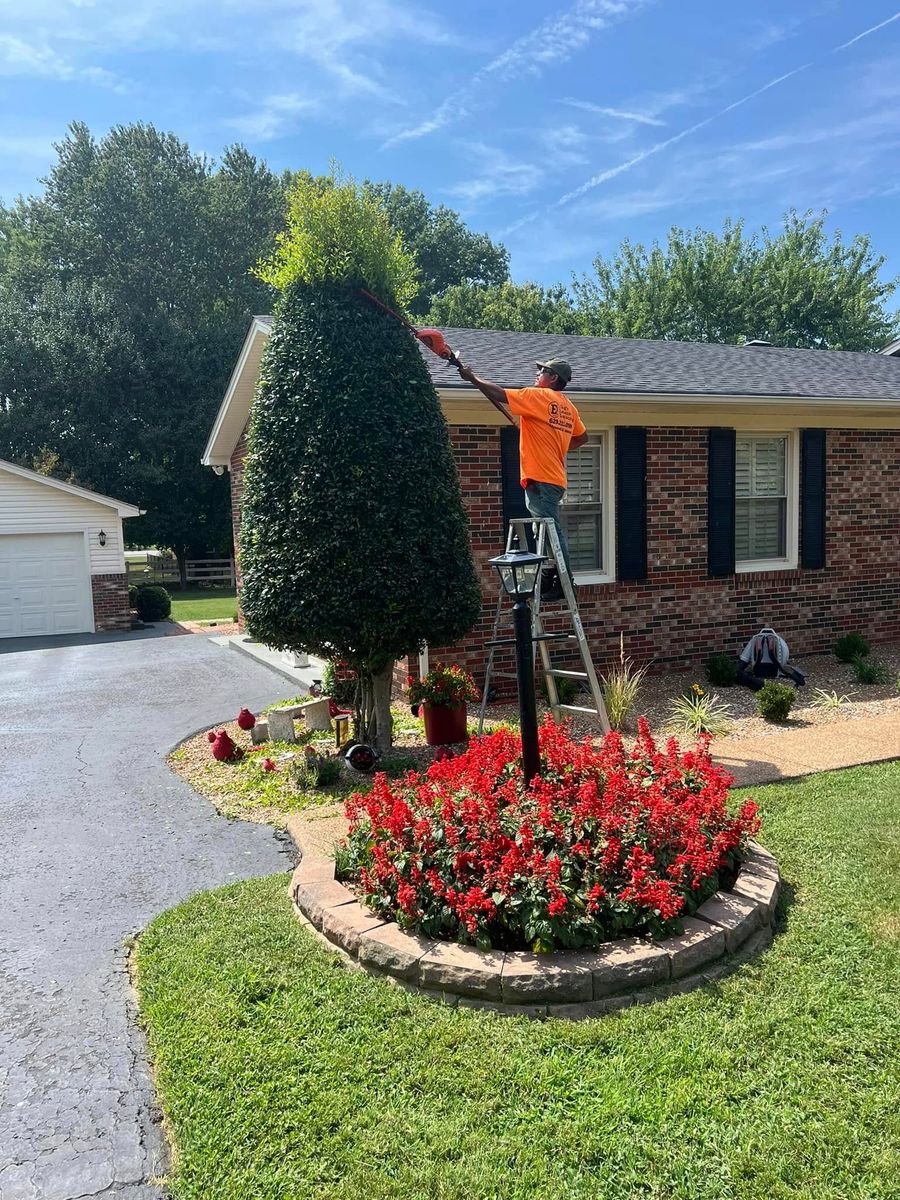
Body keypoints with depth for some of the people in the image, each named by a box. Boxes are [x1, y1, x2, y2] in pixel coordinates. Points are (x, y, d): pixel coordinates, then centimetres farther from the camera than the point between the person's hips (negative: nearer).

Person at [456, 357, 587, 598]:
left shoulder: (538, 396, -7)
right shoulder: (568, 406, 17)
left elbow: (499, 394, -10)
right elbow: (582, 437, 26)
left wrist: (472, 378, 1)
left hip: (541, 478, -9)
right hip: (553, 477, 9)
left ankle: (564, 580, -2)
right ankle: (551, 577, 17)